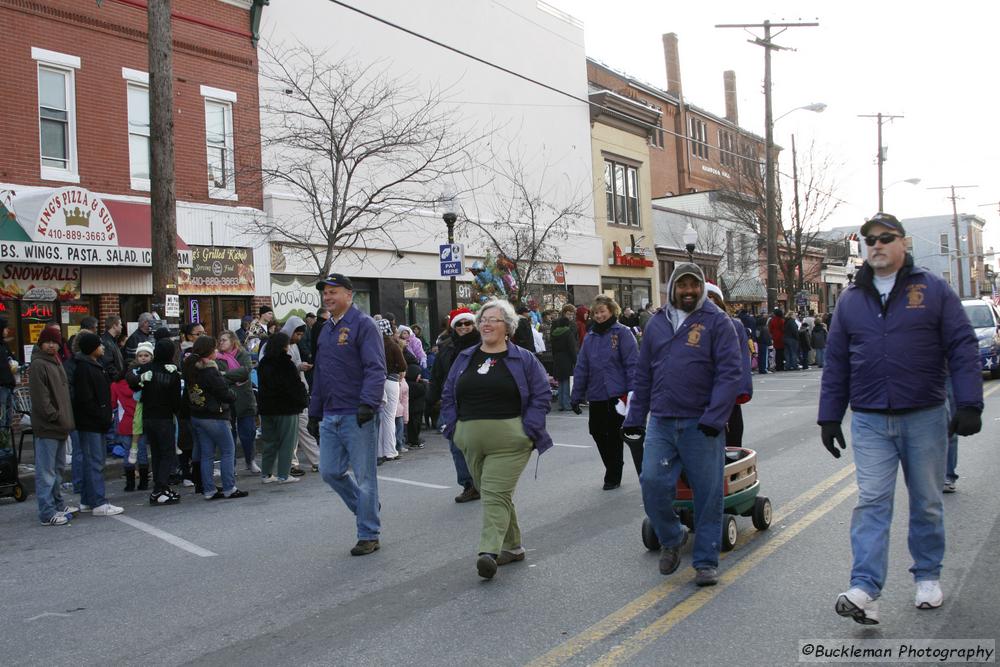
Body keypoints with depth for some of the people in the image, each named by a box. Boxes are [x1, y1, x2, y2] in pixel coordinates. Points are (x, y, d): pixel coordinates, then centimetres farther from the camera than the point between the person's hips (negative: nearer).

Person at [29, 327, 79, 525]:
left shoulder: (56, 363, 16)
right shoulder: (38, 364, -12)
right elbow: (41, 399, -17)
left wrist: (66, 420, 14)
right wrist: (57, 418, -17)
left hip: (59, 426, 9)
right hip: (46, 427, -9)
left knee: (55, 468, 18)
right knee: (46, 471, -4)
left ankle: (57, 503, 29)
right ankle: (47, 513, -1)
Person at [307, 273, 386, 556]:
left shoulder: (363, 324, -7)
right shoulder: (325, 330, 17)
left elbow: (375, 368, -16)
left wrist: (368, 403, -28)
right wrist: (314, 413, 19)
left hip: (356, 416, -8)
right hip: (330, 416, 8)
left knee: (364, 476, 0)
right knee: (330, 471, 9)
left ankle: (369, 536, 12)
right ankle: (368, 511, 30)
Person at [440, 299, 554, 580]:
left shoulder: (524, 359, 0)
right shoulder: (464, 358, 12)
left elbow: (541, 395, -1)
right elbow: (448, 396, 16)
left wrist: (528, 430, -9)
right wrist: (453, 428, 5)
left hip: (509, 442, -5)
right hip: (472, 443, 5)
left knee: (496, 494, -13)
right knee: (494, 493, 13)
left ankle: (489, 552, -16)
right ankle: (512, 546, 25)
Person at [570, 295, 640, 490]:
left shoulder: (622, 332, -3)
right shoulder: (589, 337, 12)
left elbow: (632, 363, -9)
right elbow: (581, 368, 12)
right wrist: (576, 396, 9)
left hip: (620, 395, -5)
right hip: (597, 398, 5)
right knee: (601, 436, 10)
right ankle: (612, 476, 27)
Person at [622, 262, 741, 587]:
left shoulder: (717, 322, -1)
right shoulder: (656, 323, 12)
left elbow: (729, 373, -9)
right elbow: (643, 375, 15)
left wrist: (713, 418, -18)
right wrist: (635, 418, 12)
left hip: (701, 425, -3)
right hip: (661, 423, 3)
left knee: (708, 493, 4)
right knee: (653, 484, -4)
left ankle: (706, 561, 19)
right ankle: (671, 538, 23)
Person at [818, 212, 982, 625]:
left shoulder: (933, 290, 2)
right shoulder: (850, 300, 8)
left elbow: (962, 347, -2)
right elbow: (835, 363, 9)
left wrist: (968, 404, -11)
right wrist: (829, 417, 7)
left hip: (925, 417, -1)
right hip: (870, 422, 1)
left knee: (927, 503, 11)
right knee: (871, 503, -5)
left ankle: (928, 577, 29)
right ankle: (865, 591, -9)